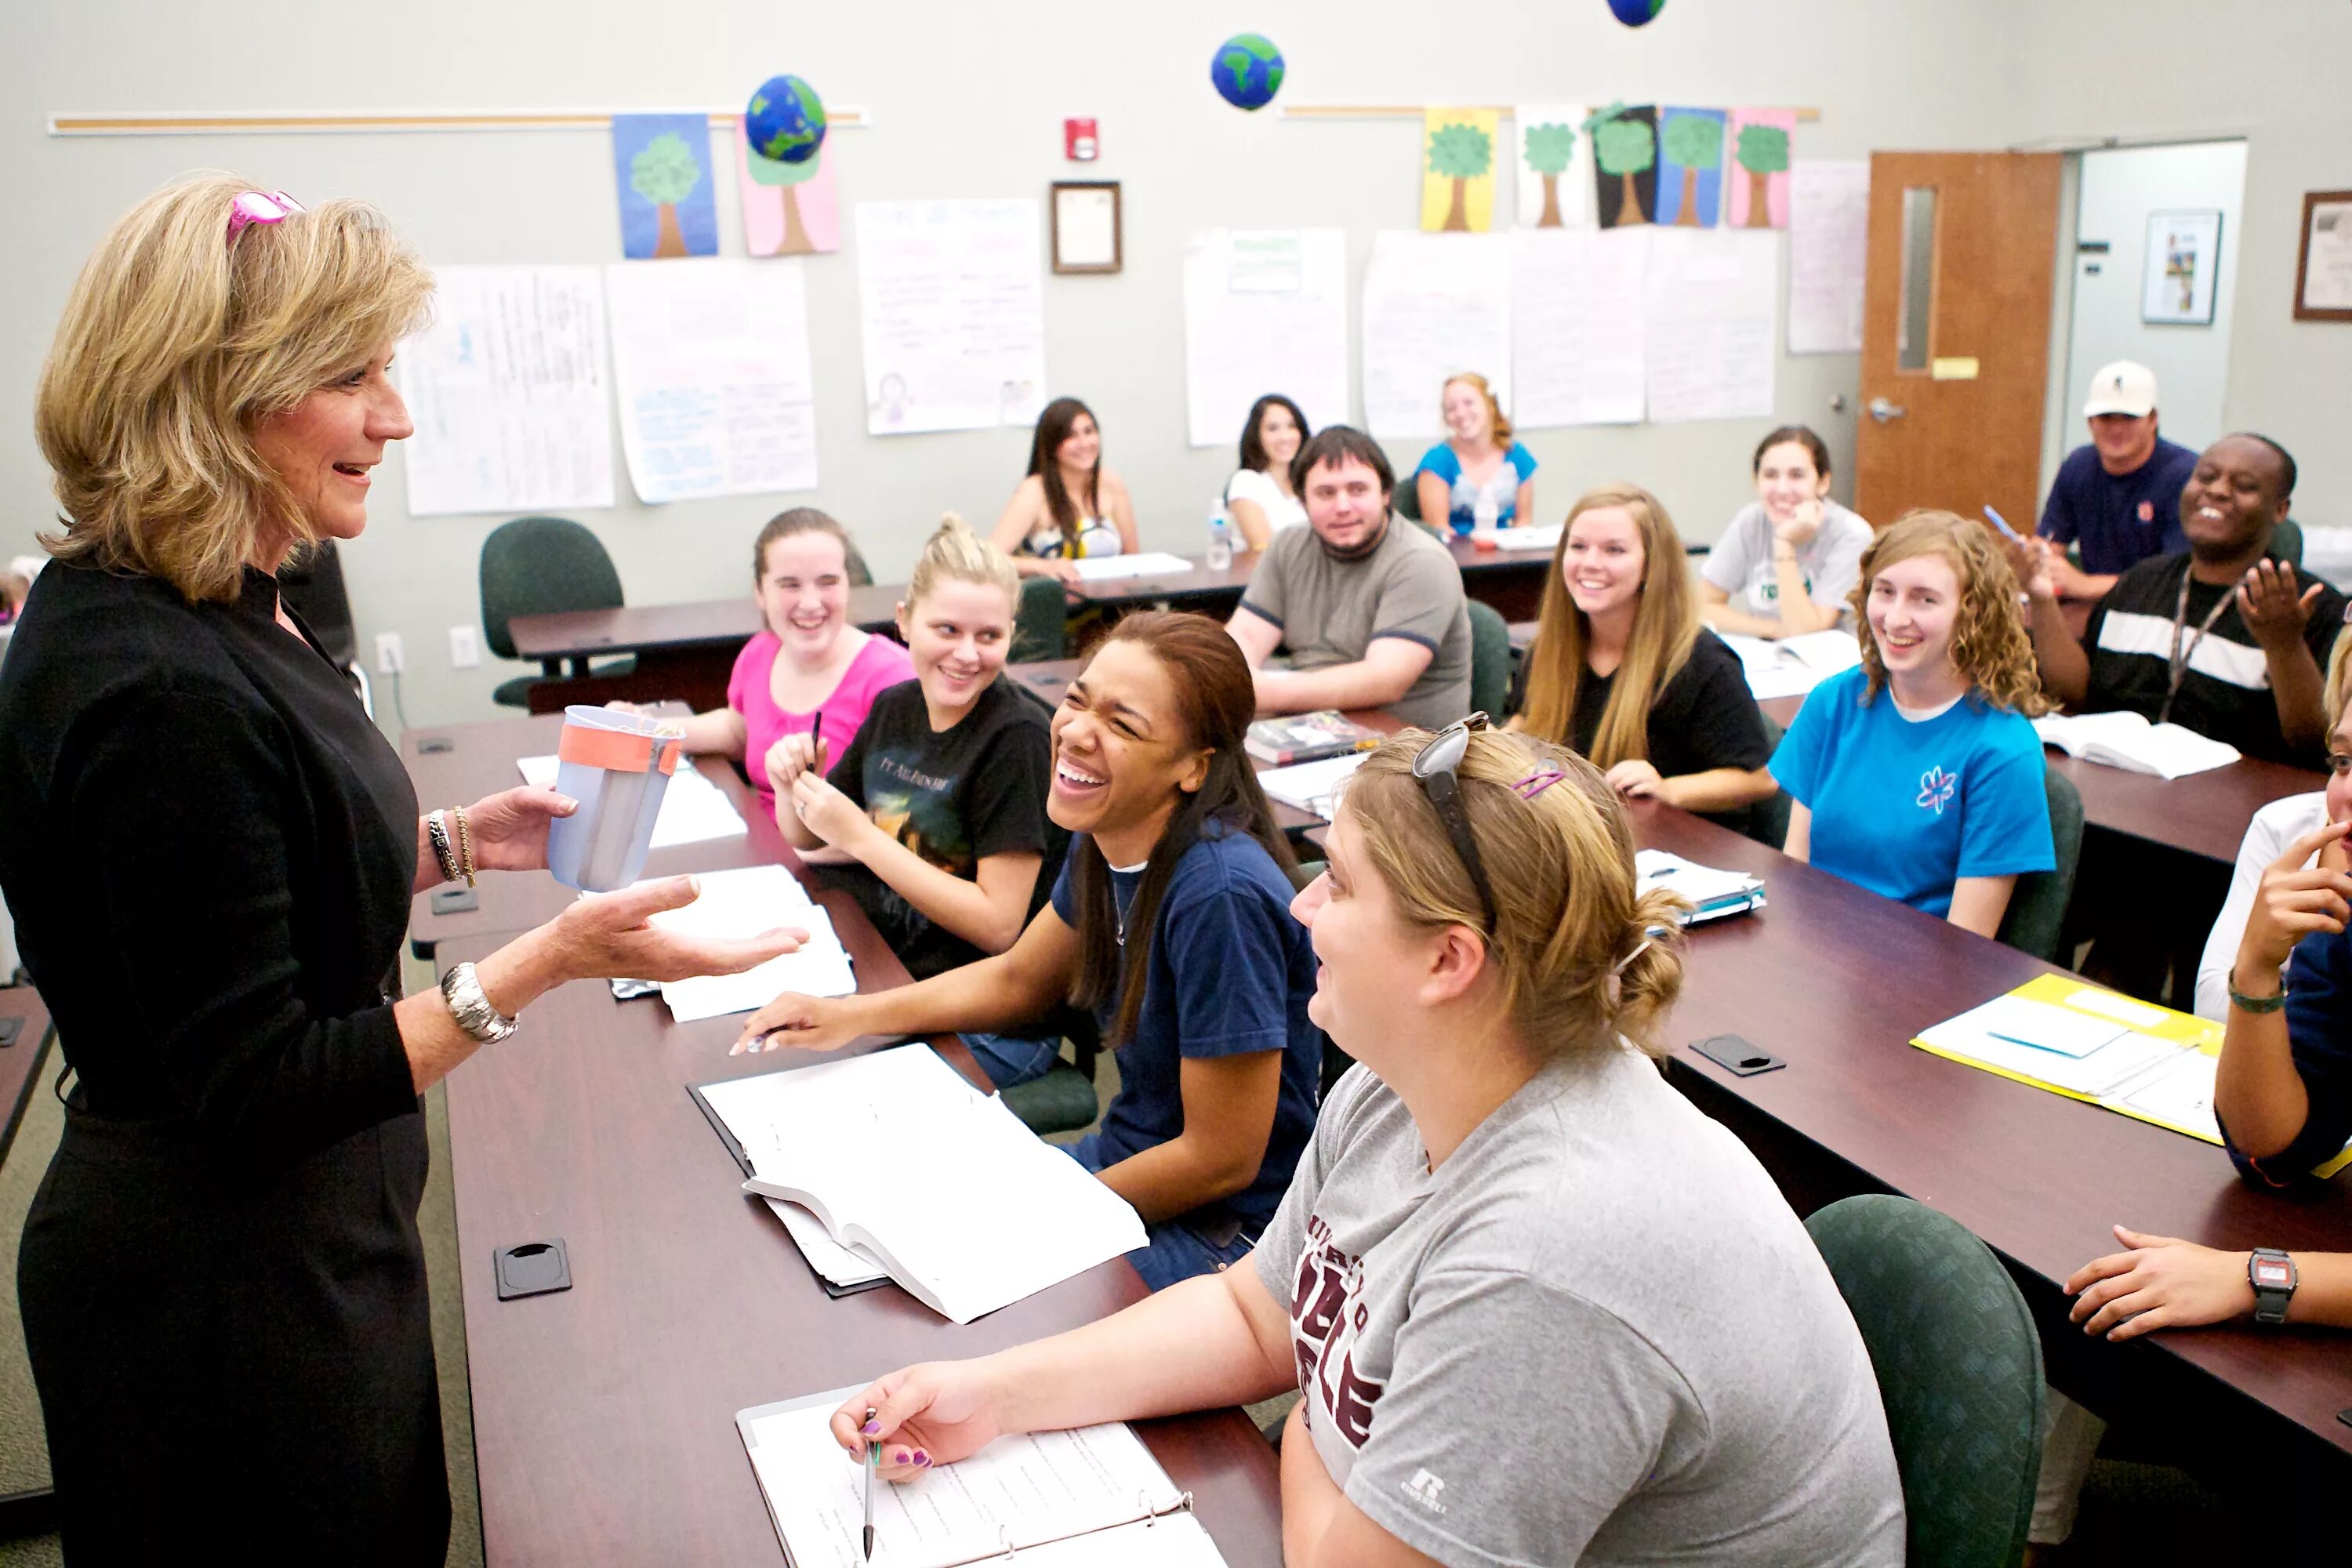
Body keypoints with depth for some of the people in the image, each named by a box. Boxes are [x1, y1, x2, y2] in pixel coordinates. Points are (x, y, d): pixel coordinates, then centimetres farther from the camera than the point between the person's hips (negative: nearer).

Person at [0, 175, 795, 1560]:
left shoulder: (219, 610, 2)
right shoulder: (157, 692, -29)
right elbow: (251, 1091, -26)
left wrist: (454, 843, 6)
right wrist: (543, 965, -32)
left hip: (309, 1239, 9)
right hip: (224, 1301, -9)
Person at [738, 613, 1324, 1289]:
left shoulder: (1222, 894, -30)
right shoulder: (1105, 838, -5)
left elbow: (1222, 1159, -23)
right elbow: (1016, 979, 14)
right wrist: (852, 1017, 2)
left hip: (1222, 1227, -7)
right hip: (1127, 1155, 8)